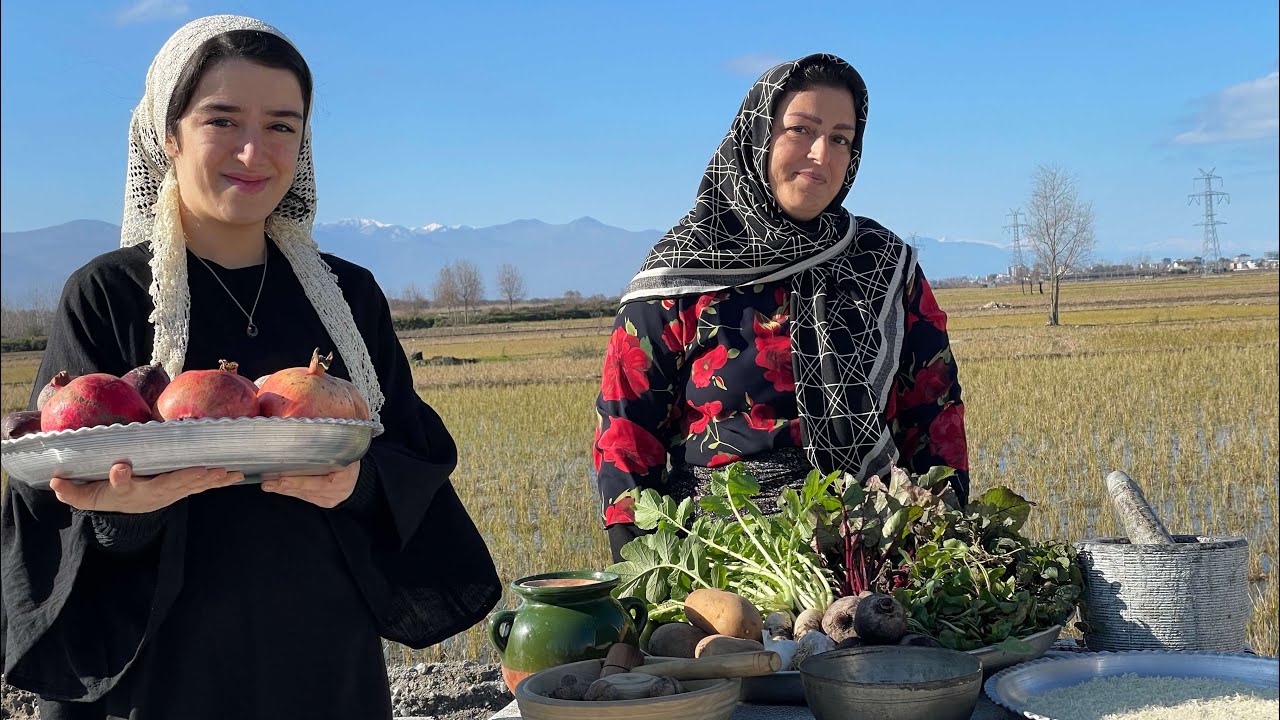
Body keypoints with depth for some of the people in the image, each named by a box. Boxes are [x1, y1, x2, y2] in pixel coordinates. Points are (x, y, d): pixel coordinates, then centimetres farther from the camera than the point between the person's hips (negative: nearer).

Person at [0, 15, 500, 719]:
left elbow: (421, 456, 2)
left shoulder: (349, 294, 4)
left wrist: (363, 482, -19)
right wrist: (125, 505, -28)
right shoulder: (107, 296, -5)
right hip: (169, 663, -3)